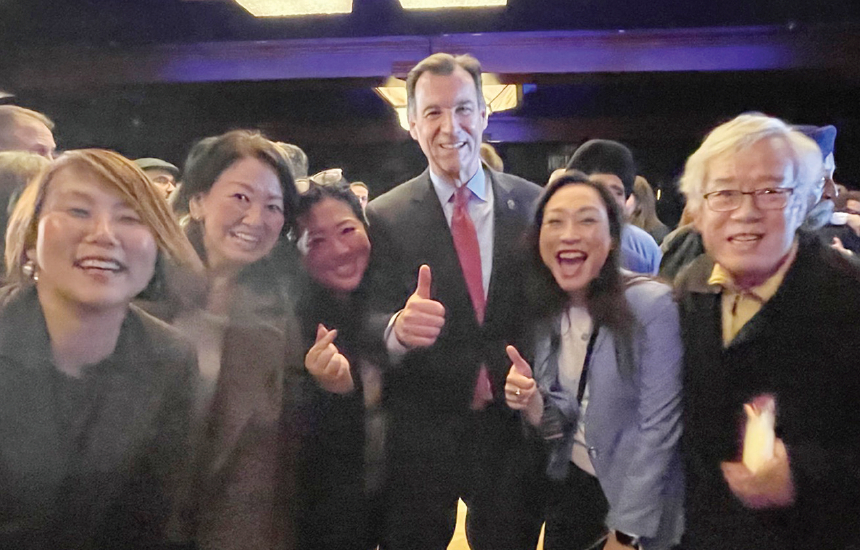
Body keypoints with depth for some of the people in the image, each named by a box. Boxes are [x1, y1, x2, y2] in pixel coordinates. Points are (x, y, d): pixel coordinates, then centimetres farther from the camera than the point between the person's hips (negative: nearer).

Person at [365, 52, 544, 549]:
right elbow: (372, 319, -12)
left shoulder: (534, 204, -2)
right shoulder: (385, 217, -7)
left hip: (514, 430, 2)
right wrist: (398, 329, -35)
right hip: (419, 437, -1)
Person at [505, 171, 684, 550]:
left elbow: (658, 428, -20)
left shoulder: (652, 304, -23)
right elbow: (565, 422, -2)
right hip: (572, 483, 5)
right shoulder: (542, 308, -6)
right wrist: (534, 404, -23)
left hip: (642, 496, -5)